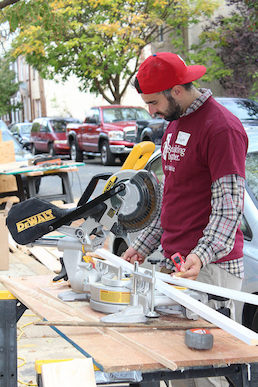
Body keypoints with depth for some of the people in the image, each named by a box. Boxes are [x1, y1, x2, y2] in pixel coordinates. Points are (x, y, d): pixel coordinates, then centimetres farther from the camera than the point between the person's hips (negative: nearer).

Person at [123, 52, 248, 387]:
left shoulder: (222, 127, -12)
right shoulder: (175, 124, 19)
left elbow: (229, 207, -16)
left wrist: (202, 255, -30)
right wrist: (143, 246, 22)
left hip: (209, 269, -9)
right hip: (172, 264, 9)